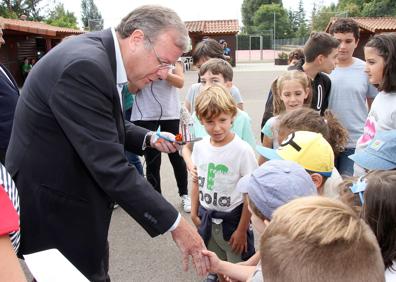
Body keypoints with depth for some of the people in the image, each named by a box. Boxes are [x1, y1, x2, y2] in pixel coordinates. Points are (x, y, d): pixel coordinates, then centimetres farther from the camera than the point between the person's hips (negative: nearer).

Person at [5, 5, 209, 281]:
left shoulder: (102, 54, 2)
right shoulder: (84, 65, -28)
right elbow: (110, 165, -31)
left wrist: (149, 138, -1)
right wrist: (175, 223, -25)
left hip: (73, 194, 9)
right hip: (53, 207, -9)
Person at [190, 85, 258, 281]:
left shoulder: (243, 150, -19)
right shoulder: (199, 147, -4)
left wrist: (242, 229, -12)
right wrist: (194, 213, 9)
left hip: (232, 217, -4)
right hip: (207, 217, 5)